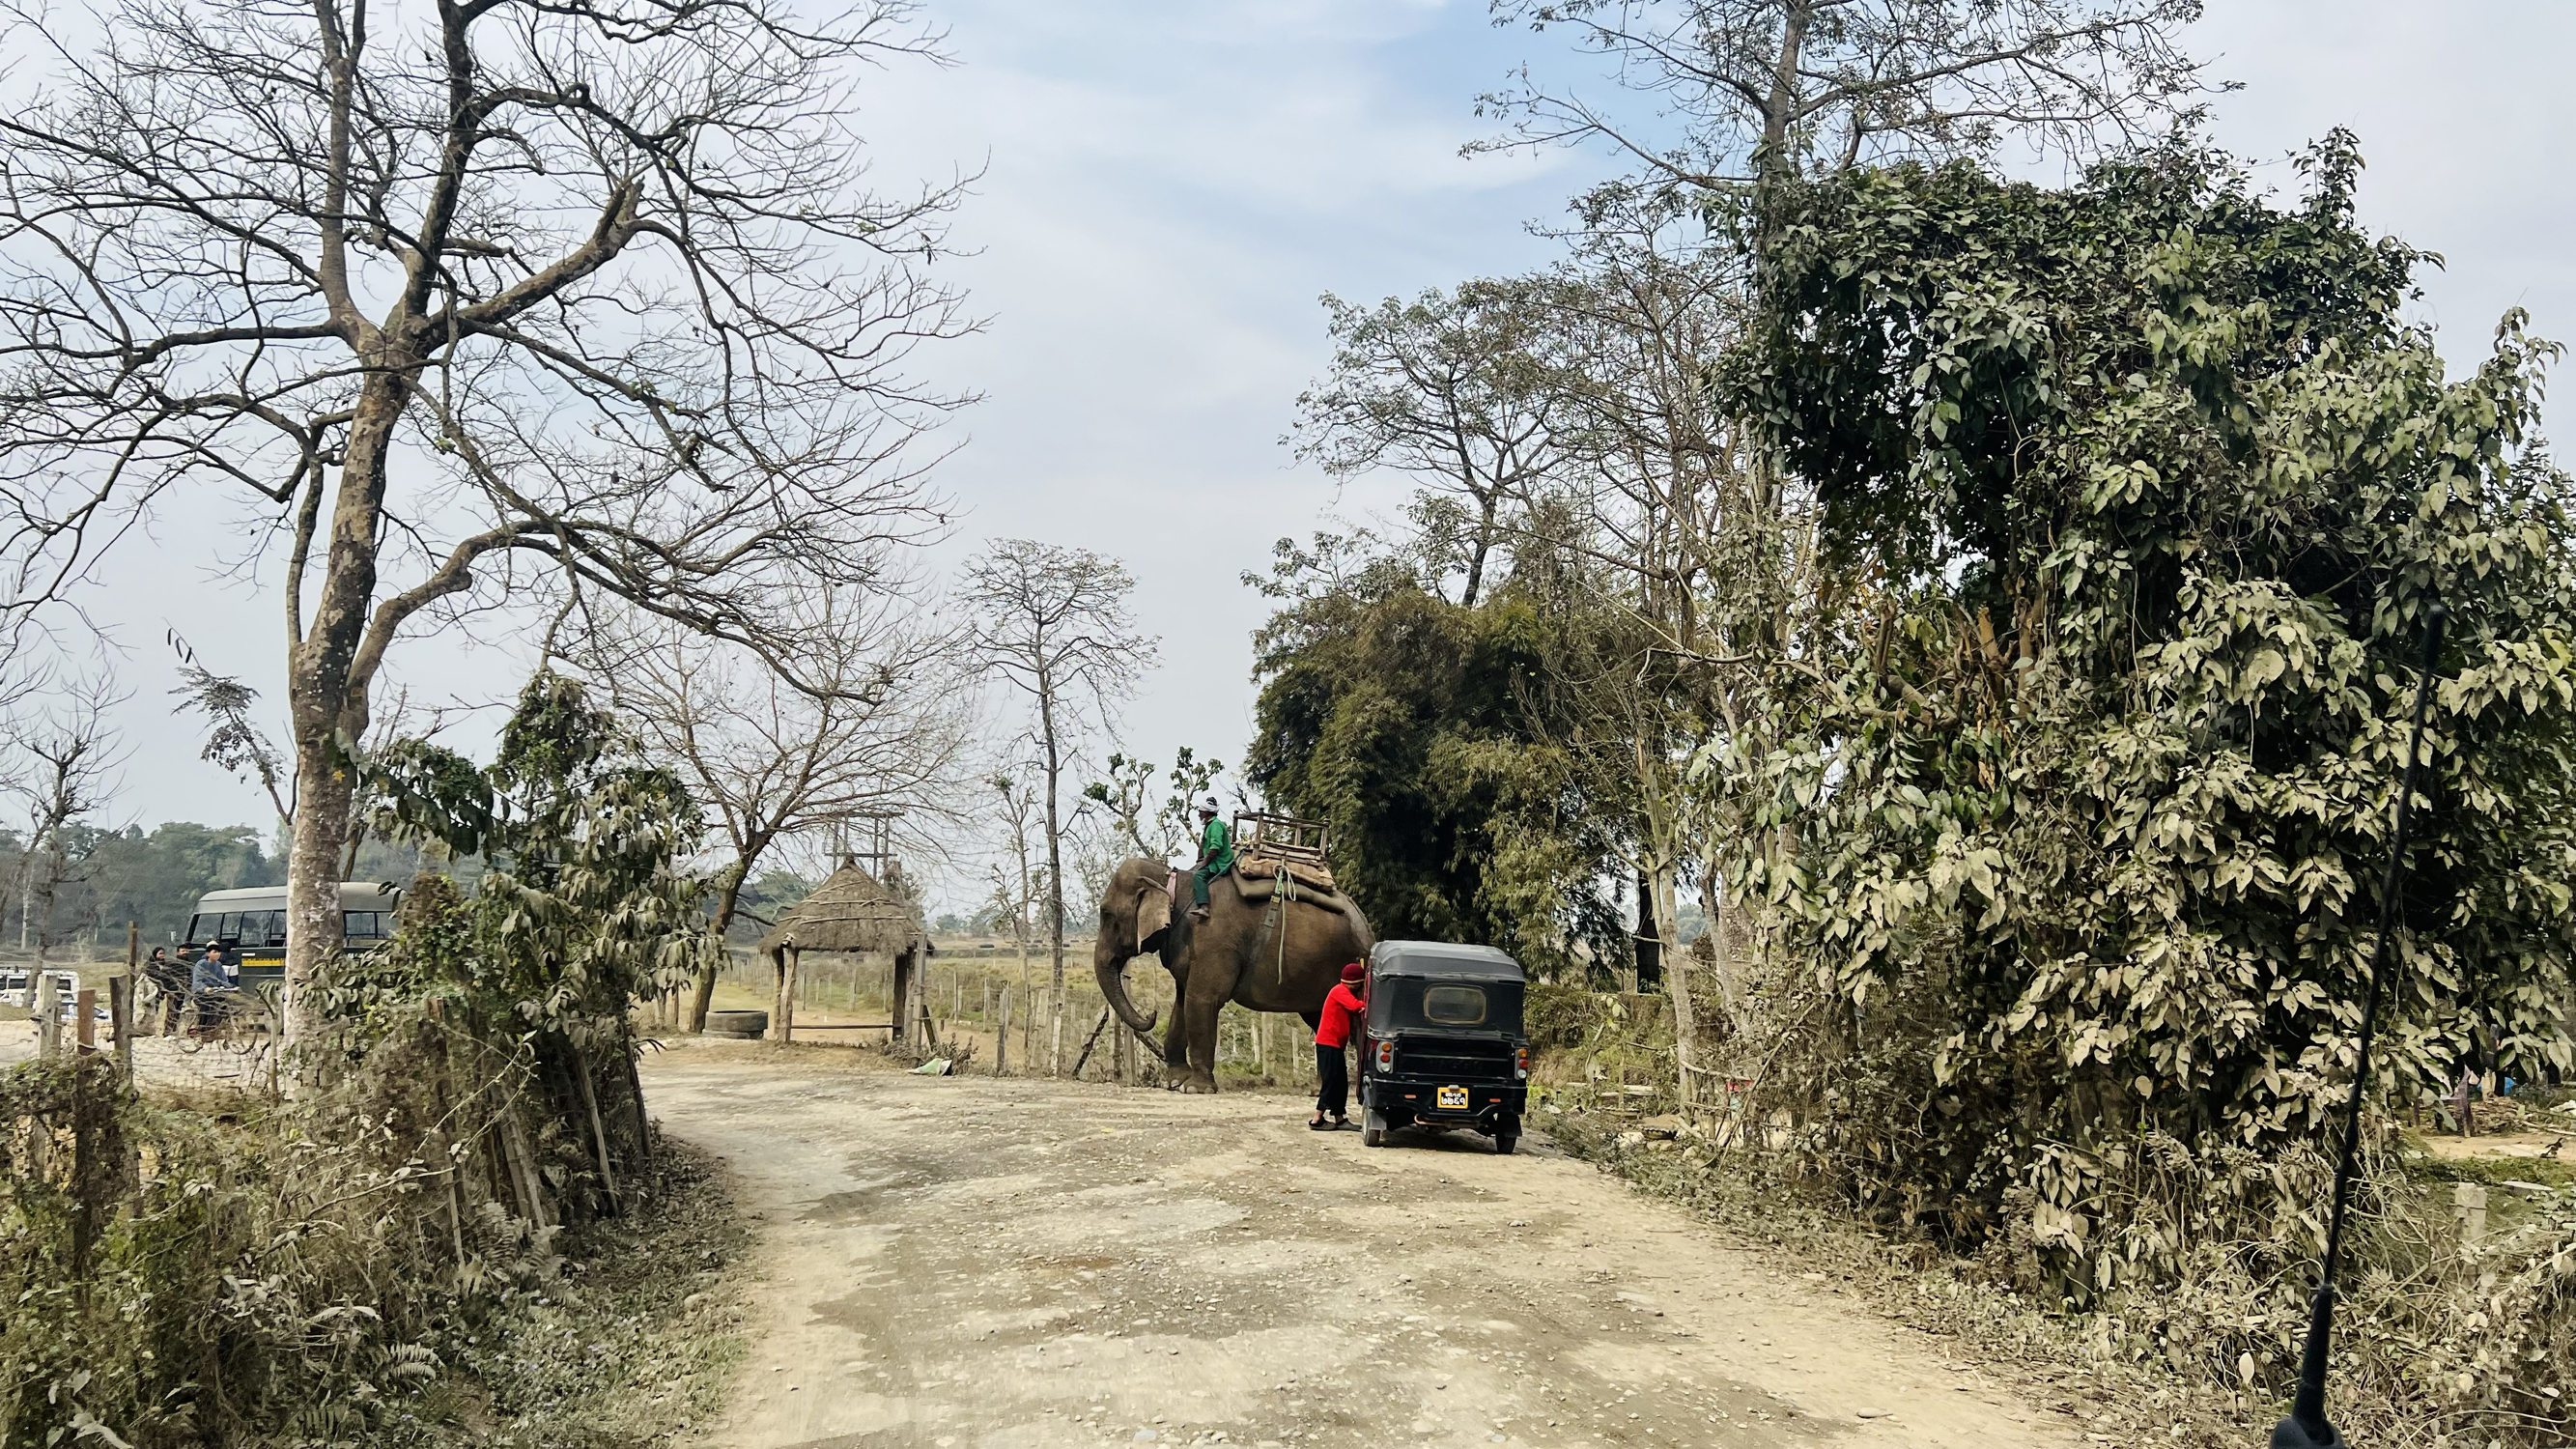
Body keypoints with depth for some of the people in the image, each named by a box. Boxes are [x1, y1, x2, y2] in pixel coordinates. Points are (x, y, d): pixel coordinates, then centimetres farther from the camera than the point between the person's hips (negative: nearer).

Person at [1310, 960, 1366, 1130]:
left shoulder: (1347, 992, 20)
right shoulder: (1340, 991, -11)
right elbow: (1355, 1006, -28)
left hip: (1335, 1044, 10)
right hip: (1328, 1043, -10)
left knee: (1340, 1082, 9)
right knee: (1331, 1081, -10)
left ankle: (1340, 1119, 11)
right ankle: (1317, 1120, -9)